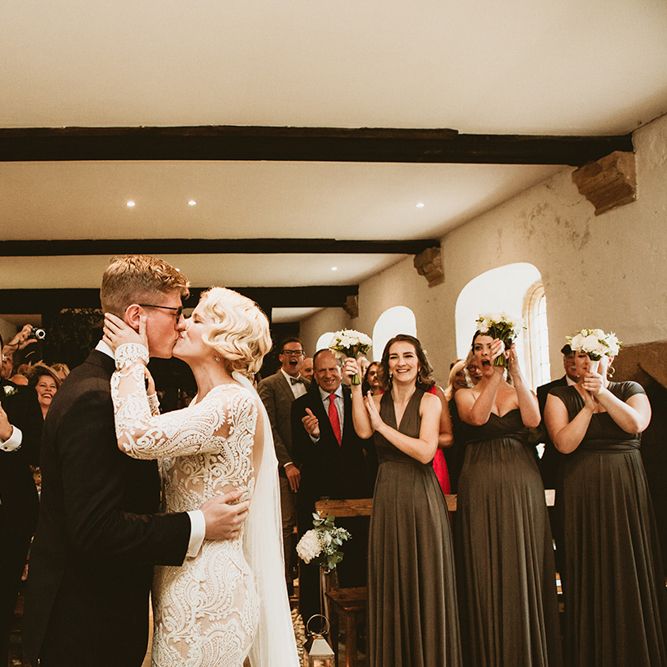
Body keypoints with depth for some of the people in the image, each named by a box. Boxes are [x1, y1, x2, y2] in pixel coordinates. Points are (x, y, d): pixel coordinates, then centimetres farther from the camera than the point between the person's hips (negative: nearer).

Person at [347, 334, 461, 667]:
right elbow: (363, 431, -13)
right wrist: (356, 387, -17)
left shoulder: (430, 401, -4)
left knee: (425, 580, 5)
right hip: (387, 497, 3)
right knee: (390, 582, 9)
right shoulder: (378, 401, 7)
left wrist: (382, 425, -13)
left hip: (421, 497, -3)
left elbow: (425, 452, -17)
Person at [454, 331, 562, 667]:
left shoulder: (521, 390, 11)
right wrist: (496, 375, -19)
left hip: (522, 487, 1)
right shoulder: (465, 394, 7)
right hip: (481, 489, -1)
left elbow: (533, 419, -11)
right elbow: (478, 417, -16)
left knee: (524, 572, 5)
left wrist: (515, 370, -14)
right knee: (486, 574, 1)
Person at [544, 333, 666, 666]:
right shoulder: (560, 396, 3)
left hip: (626, 489, 1)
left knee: (629, 571, 6)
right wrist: (589, 405, -13)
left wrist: (602, 392, -18)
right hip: (581, 494, -1)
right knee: (590, 574, 4)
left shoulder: (630, 390, 7)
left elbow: (636, 424, -13)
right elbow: (564, 443, -11)